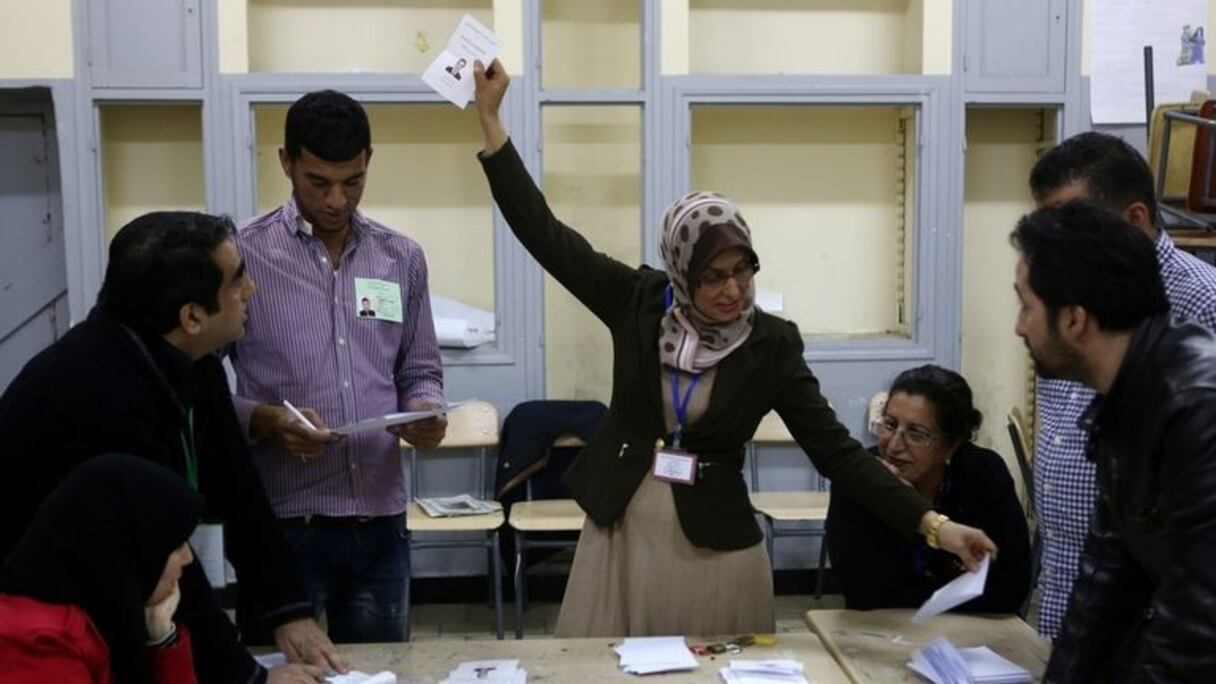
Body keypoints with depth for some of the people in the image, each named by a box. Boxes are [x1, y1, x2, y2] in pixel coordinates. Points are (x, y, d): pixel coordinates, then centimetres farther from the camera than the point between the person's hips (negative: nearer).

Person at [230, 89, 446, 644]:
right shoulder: (242, 253, -5)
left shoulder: (402, 259, 8)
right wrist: (266, 421, -20)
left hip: (380, 522, 4)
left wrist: (424, 410, -7)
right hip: (283, 523, -4)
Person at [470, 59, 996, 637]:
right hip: (620, 532, 2)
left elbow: (834, 449, -8)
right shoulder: (638, 301, -4)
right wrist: (490, 117, -7)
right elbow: (542, 231, -4)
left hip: (714, 545, -1)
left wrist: (932, 524, -17)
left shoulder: (771, 343, -7)